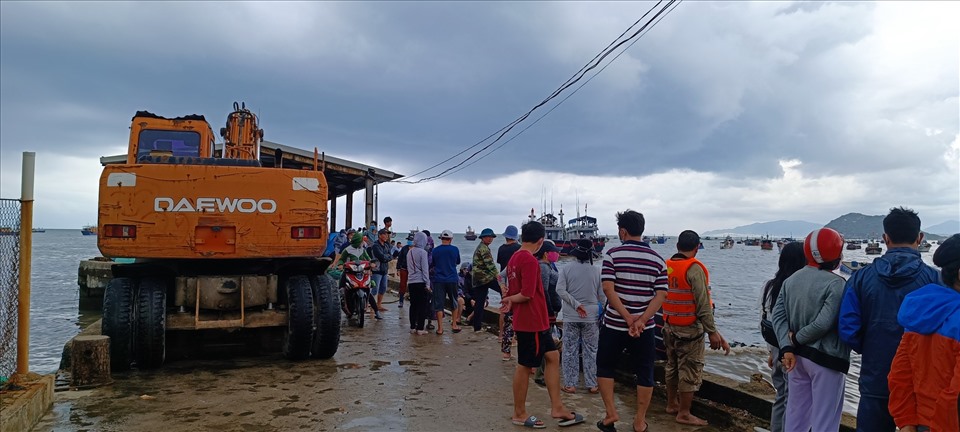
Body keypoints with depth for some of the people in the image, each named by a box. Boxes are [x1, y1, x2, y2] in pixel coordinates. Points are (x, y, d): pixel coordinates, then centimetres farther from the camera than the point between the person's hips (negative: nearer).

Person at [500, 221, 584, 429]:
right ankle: (519, 414, 17)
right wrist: (510, 299, -9)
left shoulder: (514, 258, 10)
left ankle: (557, 407, 19)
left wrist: (510, 300, -4)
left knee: (552, 357, 14)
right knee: (525, 366, 3)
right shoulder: (530, 261, -20)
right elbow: (526, 294, -24)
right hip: (532, 322, -10)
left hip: (536, 321, 10)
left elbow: (512, 291, 12)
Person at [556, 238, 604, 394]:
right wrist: (602, 312, 14)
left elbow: (560, 290, -12)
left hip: (570, 317, 0)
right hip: (591, 317, 0)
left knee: (570, 350, 8)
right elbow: (602, 295, 0)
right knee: (590, 351, 11)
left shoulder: (566, 269, -6)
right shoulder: (597, 271, -5)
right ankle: (591, 385, 15)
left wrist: (576, 304, -10)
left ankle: (570, 384, 11)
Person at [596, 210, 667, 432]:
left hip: (614, 324, -2)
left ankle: (610, 413, 12)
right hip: (645, 327, 2)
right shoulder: (657, 259, 1)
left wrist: (628, 318, -16)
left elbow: (608, 289, -17)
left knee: (605, 367, 17)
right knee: (644, 373, 13)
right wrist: (641, 321, -13)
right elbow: (661, 295, -6)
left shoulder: (613, 254, -8)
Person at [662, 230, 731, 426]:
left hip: (669, 327, 7)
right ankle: (684, 414, 10)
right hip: (689, 329, -7)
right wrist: (712, 332, -14)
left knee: (672, 366, 19)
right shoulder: (694, 269, -17)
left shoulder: (666, 266, 2)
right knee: (690, 370, 3)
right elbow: (703, 304, -19)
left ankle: (671, 404, 32)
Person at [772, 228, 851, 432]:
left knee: (796, 412, 16)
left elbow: (778, 315, -1)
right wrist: (797, 339, -8)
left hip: (797, 356, 7)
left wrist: (787, 347, -7)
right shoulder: (835, 284, -16)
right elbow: (823, 323, -23)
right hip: (825, 358, -6)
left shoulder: (791, 279, 5)